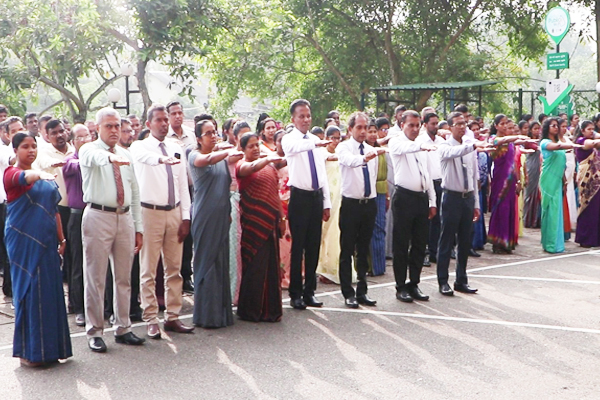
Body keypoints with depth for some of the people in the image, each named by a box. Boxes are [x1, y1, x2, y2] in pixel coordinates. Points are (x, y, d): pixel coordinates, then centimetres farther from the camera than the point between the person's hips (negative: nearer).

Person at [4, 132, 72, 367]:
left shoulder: (45, 176, 16)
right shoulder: (12, 173, -4)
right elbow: (24, 178, -29)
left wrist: (61, 238, 13)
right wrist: (40, 175, -49)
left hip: (46, 241, 6)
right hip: (23, 240, -6)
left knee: (50, 290, 6)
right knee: (28, 289, -3)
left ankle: (49, 346, 15)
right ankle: (29, 350, 6)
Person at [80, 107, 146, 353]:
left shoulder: (126, 156, 14)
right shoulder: (89, 150, -2)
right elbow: (95, 157, -30)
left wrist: (139, 227, 12)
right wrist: (110, 157, -53)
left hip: (125, 218, 5)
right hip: (98, 217, -5)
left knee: (124, 277, 11)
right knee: (95, 277, -1)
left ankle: (123, 329, 21)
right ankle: (94, 332, 8)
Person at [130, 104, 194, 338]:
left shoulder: (176, 149, 11)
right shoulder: (140, 147, -3)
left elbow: (183, 184, 11)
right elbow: (145, 156, -30)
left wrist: (185, 216, 5)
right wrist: (161, 158, -52)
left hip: (174, 213, 5)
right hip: (150, 212, -5)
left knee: (174, 268, 9)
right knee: (149, 270, -1)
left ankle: (173, 316, 17)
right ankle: (151, 320, 7)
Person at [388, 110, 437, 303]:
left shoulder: (421, 147, 17)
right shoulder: (397, 142, -1)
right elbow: (405, 148, -27)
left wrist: (432, 201, 15)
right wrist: (421, 146, -47)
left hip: (422, 198, 6)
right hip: (404, 198, -6)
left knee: (420, 244, 8)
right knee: (401, 245, 0)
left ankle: (414, 284, 18)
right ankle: (401, 287, 7)